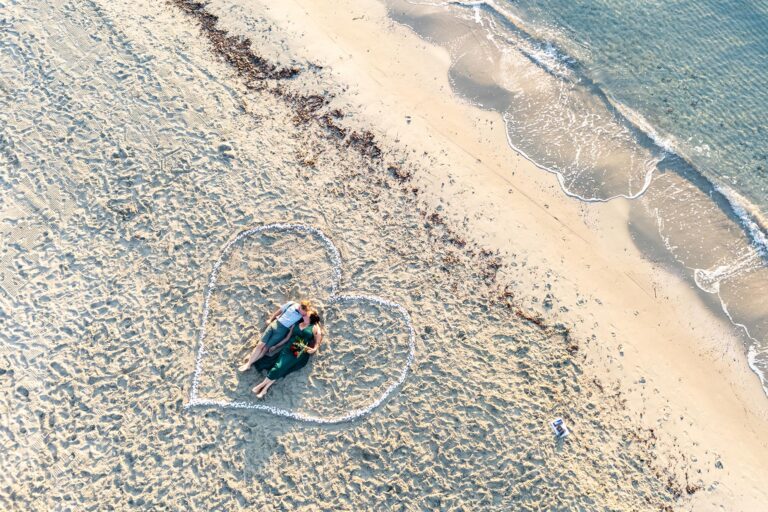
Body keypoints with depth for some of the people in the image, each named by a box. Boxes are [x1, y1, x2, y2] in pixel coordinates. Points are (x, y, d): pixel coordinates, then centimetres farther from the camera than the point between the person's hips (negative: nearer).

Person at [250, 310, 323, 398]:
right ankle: (265, 388, -19)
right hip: (288, 349, 4)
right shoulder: (296, 325, 18)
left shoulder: (315, 328, 5)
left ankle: (262, 385, -14)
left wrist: (313, 350, -16)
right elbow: (287, 338, 22)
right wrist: (276, 346, 23)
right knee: (278, 365, -20)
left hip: (301, 353, -4)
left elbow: (317, 344, 3)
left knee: (281, 368, -19)